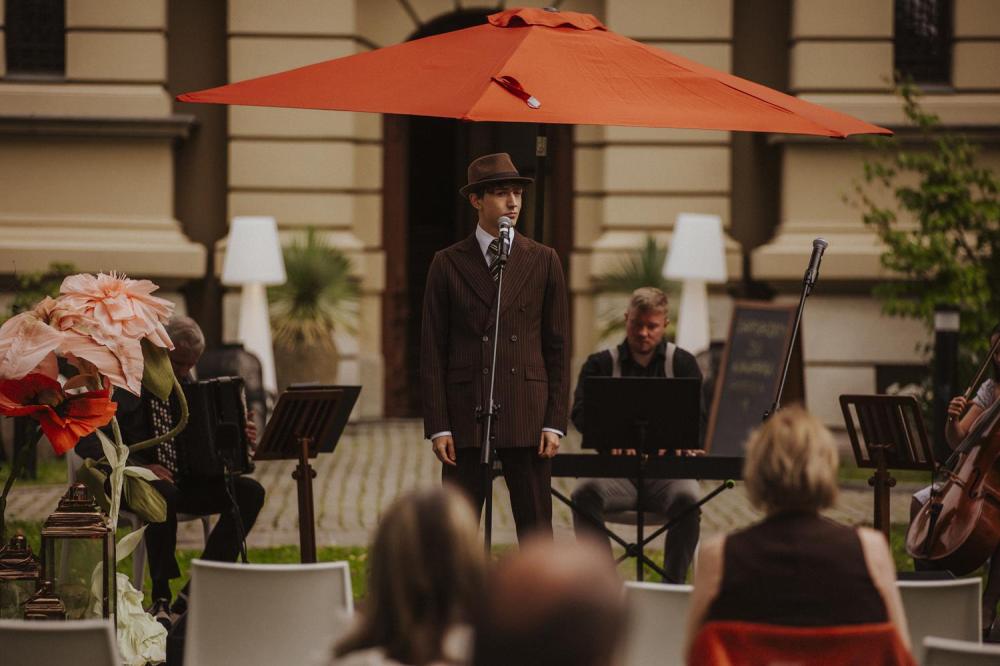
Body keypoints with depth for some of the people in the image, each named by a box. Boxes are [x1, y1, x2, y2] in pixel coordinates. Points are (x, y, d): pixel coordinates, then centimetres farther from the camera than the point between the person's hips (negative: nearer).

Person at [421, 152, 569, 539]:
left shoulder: (543, 261, 7)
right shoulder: (448, 264, 5)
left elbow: (557, 347, 6)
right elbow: (432, 351, 3)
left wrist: (555, 423, -1)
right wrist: (438, 426, -4)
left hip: (527, 418, 0)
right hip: (465, 417, 0)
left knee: (536, 531, 3)